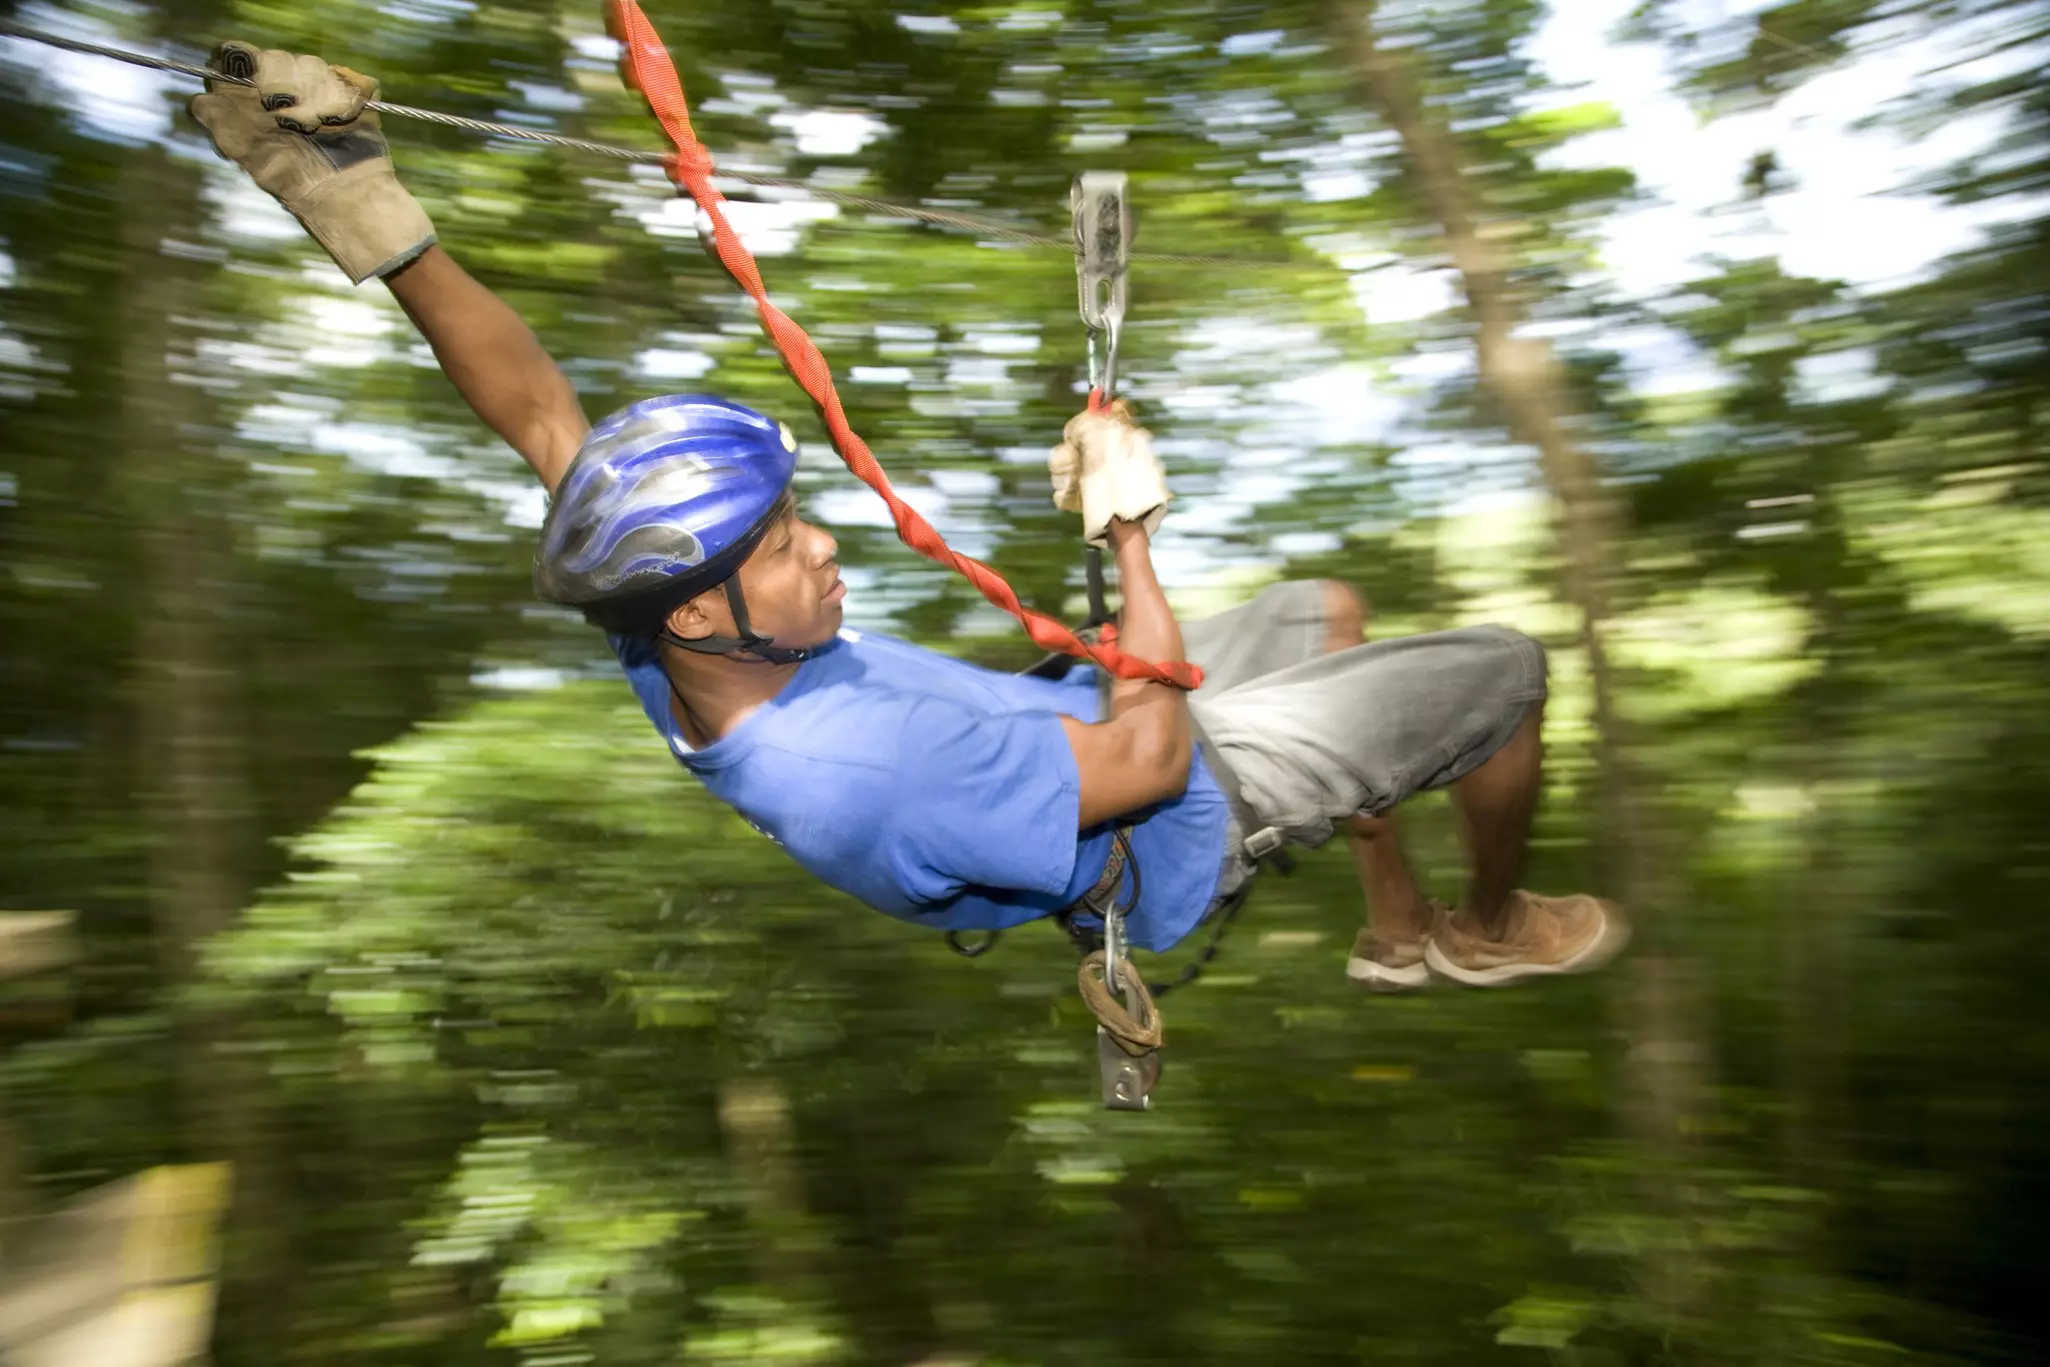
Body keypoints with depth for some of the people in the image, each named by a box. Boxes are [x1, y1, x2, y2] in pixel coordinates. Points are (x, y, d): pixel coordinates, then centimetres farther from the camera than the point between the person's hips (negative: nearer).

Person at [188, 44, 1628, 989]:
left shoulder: (665, 661, -20)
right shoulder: (867, 771, -44)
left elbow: (544, 419, -15)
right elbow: (1151, 757, -35)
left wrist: (372, 221, -23)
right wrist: (1132, 523, -26)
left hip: (1086, 720, 8)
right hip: (1208, 799, -8)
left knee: (1327, 607, 27)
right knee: (1509, 665, 2)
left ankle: (1397, 927, 41)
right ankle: (1494, 928, 34)